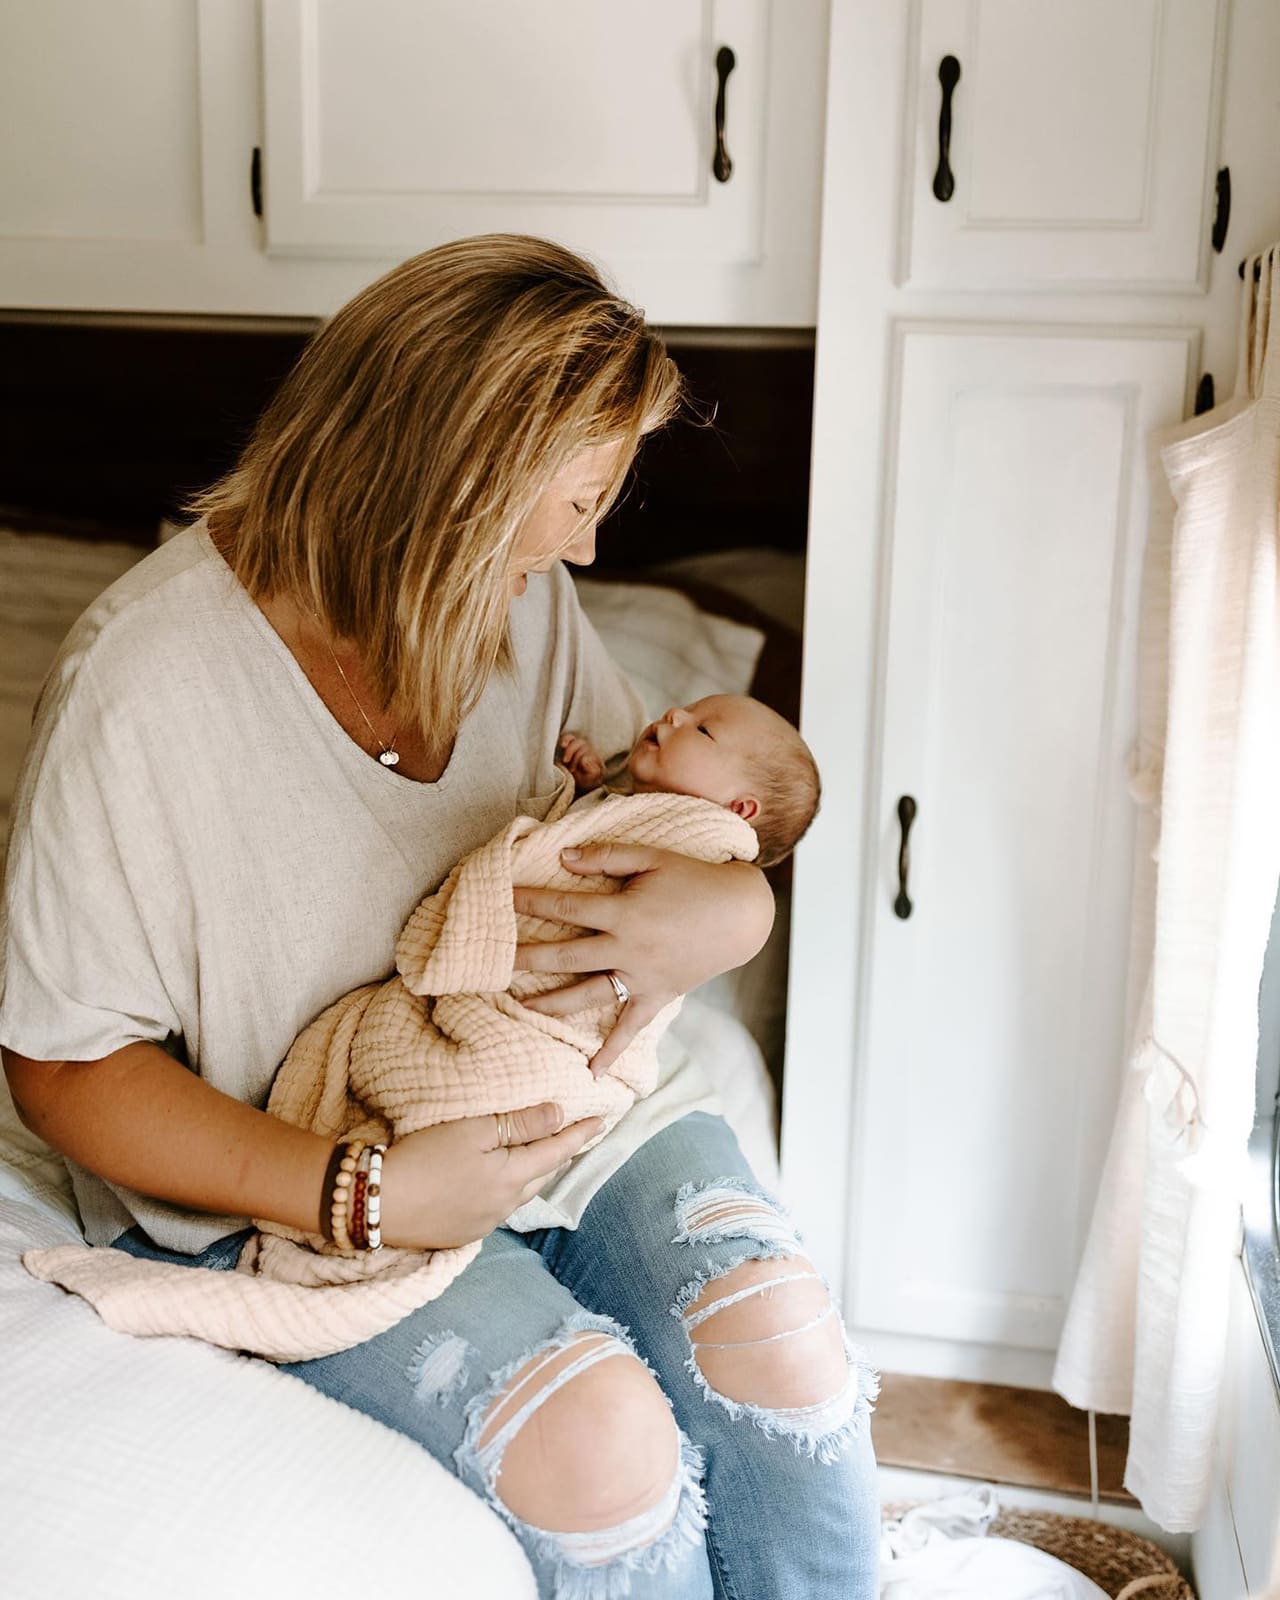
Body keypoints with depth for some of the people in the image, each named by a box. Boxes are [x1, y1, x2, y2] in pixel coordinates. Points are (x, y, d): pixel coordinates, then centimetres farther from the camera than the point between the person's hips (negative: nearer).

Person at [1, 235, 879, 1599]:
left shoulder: (519, 599, -4)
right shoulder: (142, 689, -22)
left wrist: (733, 904, -17)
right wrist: (368, 1197, -25)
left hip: (551, 1083, 5)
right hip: (282, 1173, -4)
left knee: (779, 1338, -19)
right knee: (598, 1433, -26)